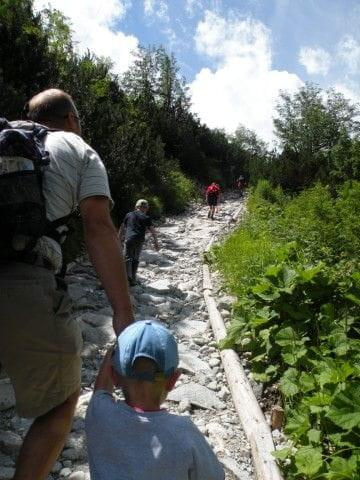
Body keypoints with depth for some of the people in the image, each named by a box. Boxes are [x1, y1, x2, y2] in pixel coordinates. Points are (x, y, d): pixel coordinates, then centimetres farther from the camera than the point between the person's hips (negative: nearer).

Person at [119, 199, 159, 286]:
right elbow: (153, 231, 2)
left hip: (129, 239, 0)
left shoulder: (128, 215, 13)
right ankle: (133, 279, 13)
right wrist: (156, 242, 7)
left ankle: (128, 276, -15)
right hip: (139, 241, 0)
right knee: (135, 259, 13)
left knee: (127, 258, 4)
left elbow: (122, 228, 19)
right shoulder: (146, 218, 7)